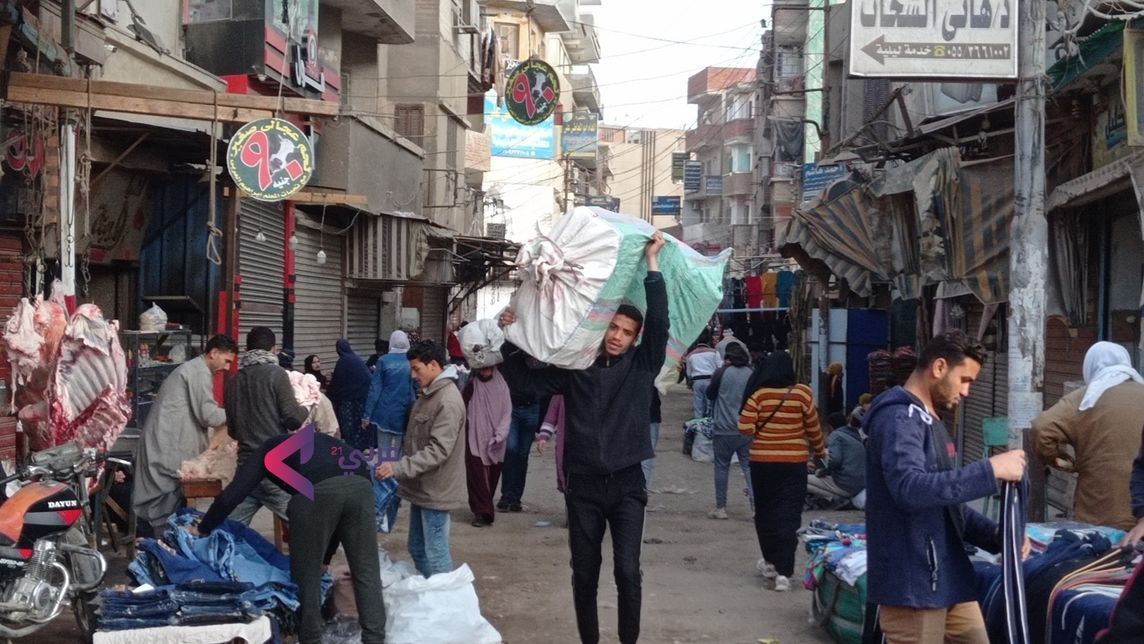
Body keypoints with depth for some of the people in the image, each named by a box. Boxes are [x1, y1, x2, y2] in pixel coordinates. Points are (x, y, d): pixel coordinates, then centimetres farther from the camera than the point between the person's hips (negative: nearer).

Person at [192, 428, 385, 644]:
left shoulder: (268, 450, 32)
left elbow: (232, 495, 23)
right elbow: (339, 518, 44)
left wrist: (202, 529, 37)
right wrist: (324, 558, 52)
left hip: (318, 489, -4)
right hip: (361, 484, 5)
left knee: (306, 572, 13)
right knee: (366, 569, 14)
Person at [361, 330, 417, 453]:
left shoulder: (384, 361, -6)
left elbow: (375, 389, -6)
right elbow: (417, 390, 4)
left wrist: (367, 415, -2)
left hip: (385, 412, -2)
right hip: (404, 413, 2)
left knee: (384, 450, 3)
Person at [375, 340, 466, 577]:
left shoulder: (448, 401, -21)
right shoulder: (429, 394, 11)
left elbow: (439, 450, -27)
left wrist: (398, 468, -31)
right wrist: (399, 465, 17)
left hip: (435, 489, -10)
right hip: (421, 486, 10)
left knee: (435, 554, -5)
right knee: (417, 549, 16)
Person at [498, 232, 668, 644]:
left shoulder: (642, 365, 3)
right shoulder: (576, 368, 6)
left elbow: (659, 321, -9)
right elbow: (525, 380, 10)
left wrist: (651, 262, -13)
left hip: (627, 484, -2)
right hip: (584, 485, 2)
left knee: (628, 572, -10)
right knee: (584, 575, 9)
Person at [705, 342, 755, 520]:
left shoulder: (722, 373, -7)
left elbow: (710, 394, 4)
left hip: (724, 429, -2)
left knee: (722, 467, 7)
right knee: (749, 467, 5)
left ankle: (720, 508, 10)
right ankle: (756, 504, -8)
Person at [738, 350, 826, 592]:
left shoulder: (758, 394, -7)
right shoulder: (802, 393, -7)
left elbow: (745, 428, -10)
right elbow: (813, 428, 2)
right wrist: (820, 450, 19)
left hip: (762, 461, 1)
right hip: (794, 462, -1)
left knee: (765, 510, 17)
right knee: (789, 515, 0)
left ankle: (771, 561, 30)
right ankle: (783, 571, -8)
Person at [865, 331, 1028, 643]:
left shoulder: (932, 421, 19)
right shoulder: (898, 418, -14)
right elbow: (910, 489, -31)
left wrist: (996, 535, 6)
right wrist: (990, 470, -27)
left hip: (949, 580, 10)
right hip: (913, 585, -10)